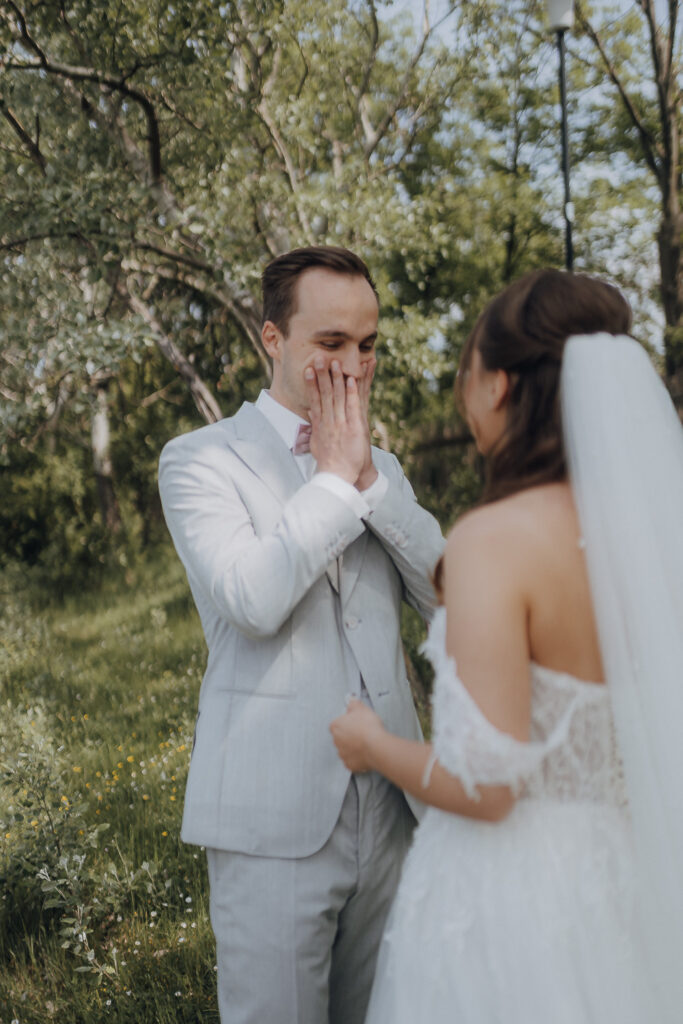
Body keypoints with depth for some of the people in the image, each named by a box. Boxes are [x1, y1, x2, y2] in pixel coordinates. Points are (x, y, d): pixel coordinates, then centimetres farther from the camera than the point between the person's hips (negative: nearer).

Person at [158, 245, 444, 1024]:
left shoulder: (379, 468, 15)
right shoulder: (198, 460, -4)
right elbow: (253, 600, -20)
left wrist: (370, 476, -6)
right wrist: (335, 479, -10)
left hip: (387, 807, 5)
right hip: (275, 818, -5)